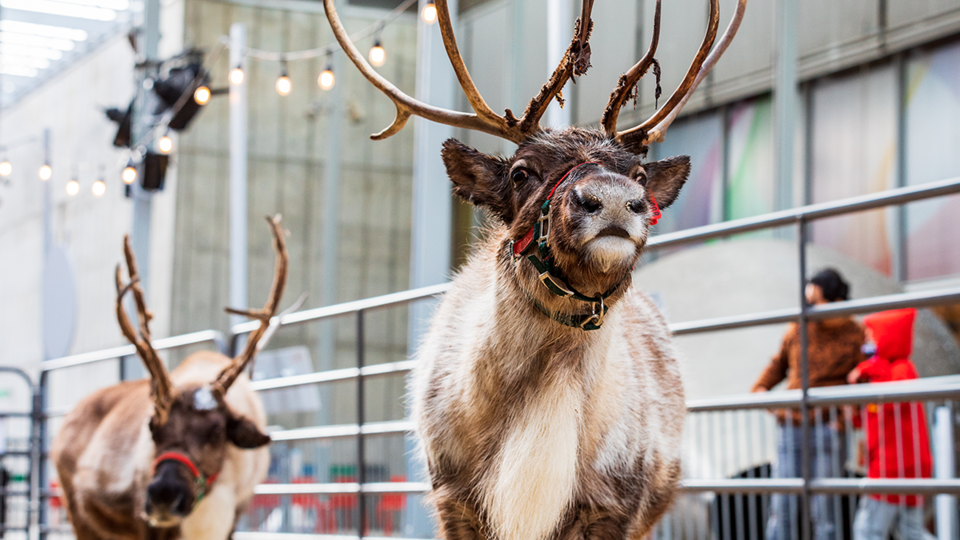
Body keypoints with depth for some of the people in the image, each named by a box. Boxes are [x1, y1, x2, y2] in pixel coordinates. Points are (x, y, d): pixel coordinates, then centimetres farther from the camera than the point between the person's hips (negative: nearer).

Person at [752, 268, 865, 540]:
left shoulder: (856, 337, 0)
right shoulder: (798, 330, 9)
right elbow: (780, 364, 25)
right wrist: (761, 387, 8)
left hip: (827, 428, -3)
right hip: (790, 428, 3)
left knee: (824, 509, -2)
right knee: (781, 507, 3)